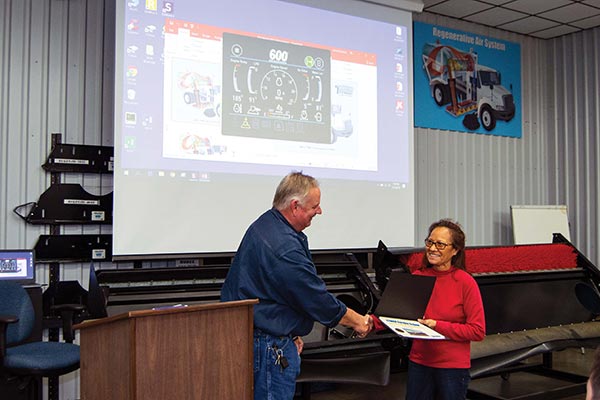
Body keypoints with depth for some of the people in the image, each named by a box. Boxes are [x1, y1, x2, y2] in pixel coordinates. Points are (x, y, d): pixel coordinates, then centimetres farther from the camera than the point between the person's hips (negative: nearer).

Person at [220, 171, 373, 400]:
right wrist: (357, 321, -3)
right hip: (269, 346, -10)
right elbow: (319, 301, -18)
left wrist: (291, 332, 17)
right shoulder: (284, 248, -25)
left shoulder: (265, 225, 8)